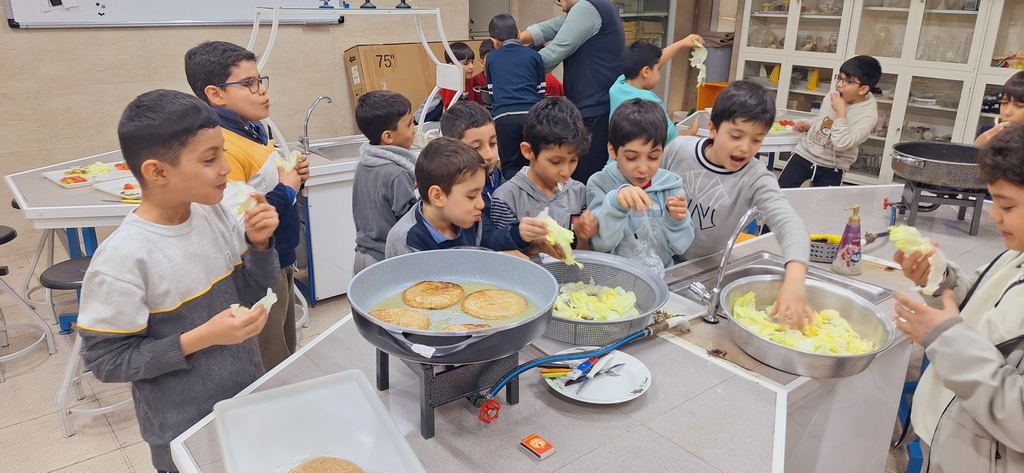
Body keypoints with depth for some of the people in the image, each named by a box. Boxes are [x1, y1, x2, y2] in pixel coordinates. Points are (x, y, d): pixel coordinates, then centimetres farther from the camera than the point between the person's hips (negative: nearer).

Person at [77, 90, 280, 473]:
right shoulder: (122, 260, -24)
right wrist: (199, 339, -26)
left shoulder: (215, 214, -8)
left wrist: (259, 244, -16)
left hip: (249, 396, 6)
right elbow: (105, 361, -17)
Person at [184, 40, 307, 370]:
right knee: (269, 374, 5)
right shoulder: (221, 147, -23)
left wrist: (293, 176, 0)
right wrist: (286, 189, -18)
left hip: (279, 263, 10)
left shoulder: (255, 130, 7)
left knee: (287, 357, 24)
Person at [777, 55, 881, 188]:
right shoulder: (832, 97, 0)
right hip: (804, 154, 4)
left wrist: (840, 112, -28)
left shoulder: (868, 115, -17)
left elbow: (842, 144, -27)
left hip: (832, 168, -4)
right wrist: (807, 125, 3)